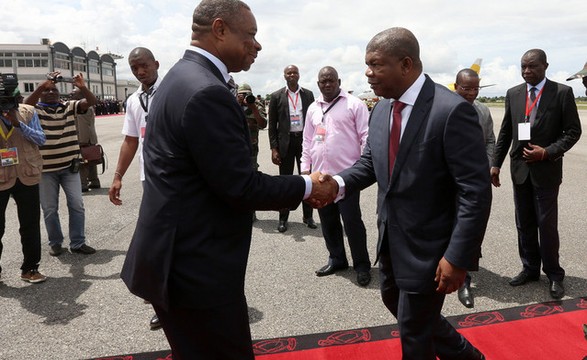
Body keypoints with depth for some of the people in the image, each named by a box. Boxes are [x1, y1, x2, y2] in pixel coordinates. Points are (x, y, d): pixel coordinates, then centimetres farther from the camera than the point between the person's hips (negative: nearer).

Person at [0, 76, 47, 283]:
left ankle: (30, 268, 24)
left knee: (31, 226, 9)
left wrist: (19, 124, -19)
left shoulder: (28, 112, 0)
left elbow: (41, 139, -6)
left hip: (27, 177, 1)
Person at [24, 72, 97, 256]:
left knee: (77, 205, 3)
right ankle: (55, 243, 22)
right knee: (49, 209, 7)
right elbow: (25, 105, -22)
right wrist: (42, 85, -29)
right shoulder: (35, 110, 0)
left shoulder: (70, 106, 7)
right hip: (45, 168, -2)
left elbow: (91, 101, -5)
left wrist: (82, 87, -24)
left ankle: (78, 243, 13)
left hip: (69, 166, 2)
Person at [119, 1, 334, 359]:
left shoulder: (183, 77, 11)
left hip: (178, 259, 10)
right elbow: (241, 187, -22)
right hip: (197, 267, -10)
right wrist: (307, 186, -9)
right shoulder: (207, 92, -22)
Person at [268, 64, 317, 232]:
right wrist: (274, 148, -5)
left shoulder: (308, 94, 5)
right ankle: (283, 218, 16)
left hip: (305, 139, 1)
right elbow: (272, 124, 1)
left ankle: (308, 215, 22)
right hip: (285, 142, -1)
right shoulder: (277, 96, 1)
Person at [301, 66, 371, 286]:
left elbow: (366, 137, -6)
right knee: (328, 220, 14)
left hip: (347, 173, -6)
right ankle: (336, 259, 30)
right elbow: (307, 141, 17)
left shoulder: (354, 104, -3)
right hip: (320, 174, 6)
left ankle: (362, 265, 14)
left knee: (352, 221, -1)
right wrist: (305, 167, 12)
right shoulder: (313, 109, 14)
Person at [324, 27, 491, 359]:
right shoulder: (381, 109, 1)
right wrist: (339, 183, -10)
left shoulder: (452, 110, -23)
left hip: (428, 246, -8)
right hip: (391, 240, 8)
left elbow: (476, 191, -23)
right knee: (395, 301, 27)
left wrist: (458, 257, -24)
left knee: (413, 333, 11)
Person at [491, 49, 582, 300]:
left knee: (547, 224, 1)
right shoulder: (513, 93, 6)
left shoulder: (562, 93, -6)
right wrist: (496, 164, 4)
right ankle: (530, 268, 26)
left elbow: (573, 131, -5)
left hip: (546, 169, -4)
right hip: (520, 168, 4)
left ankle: (554, 274, 19)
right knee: (524, 224, 12)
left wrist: (547, 152, -18)